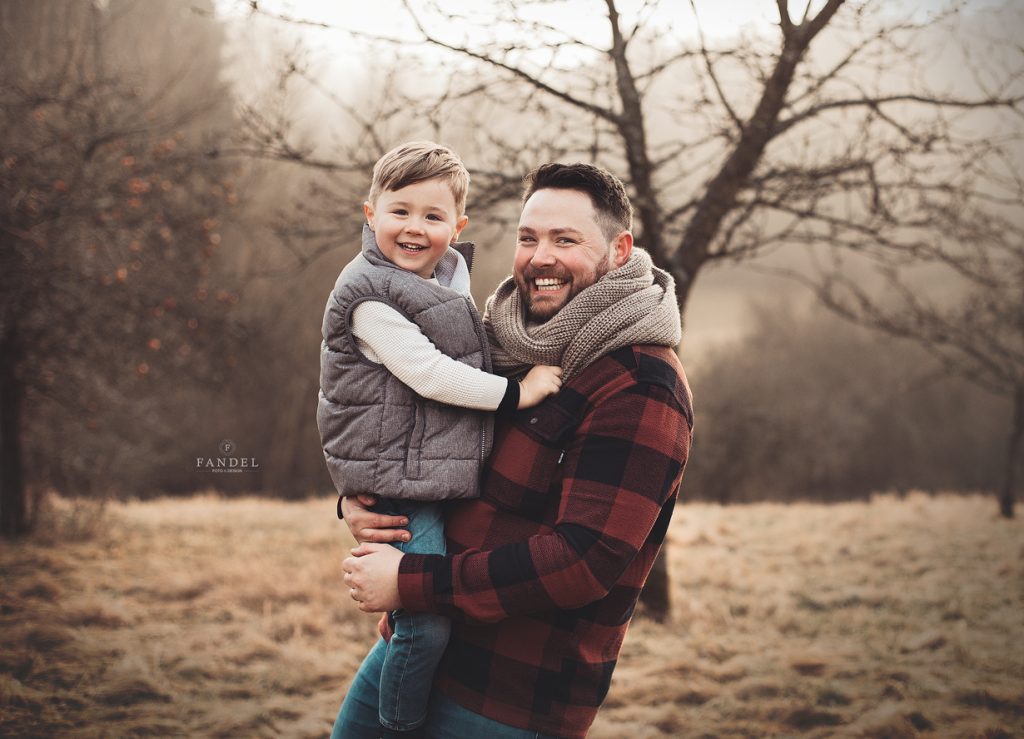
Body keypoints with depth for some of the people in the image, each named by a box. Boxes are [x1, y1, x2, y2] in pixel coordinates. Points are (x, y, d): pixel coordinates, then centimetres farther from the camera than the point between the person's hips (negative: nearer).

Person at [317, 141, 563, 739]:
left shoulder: (450, 271, 11)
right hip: (401, 489, -9)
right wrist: (516, 392, -16)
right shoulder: (370, 296, -16)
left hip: (443, 479, 9)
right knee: (427, 627, -9)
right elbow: (429, 374, -21)